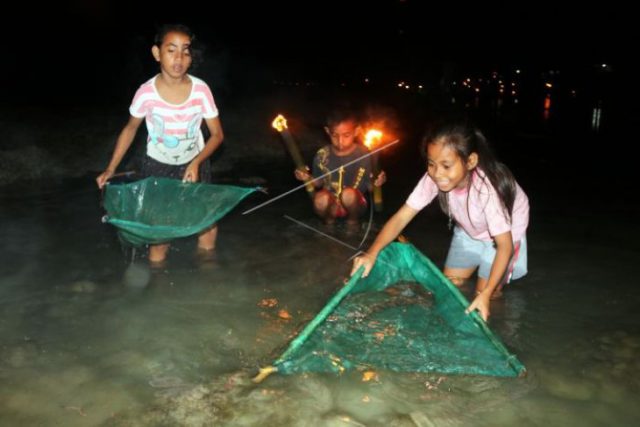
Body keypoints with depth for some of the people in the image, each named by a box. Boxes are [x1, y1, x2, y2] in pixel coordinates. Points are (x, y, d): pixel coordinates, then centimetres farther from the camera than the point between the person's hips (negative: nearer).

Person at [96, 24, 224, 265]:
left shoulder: (200, 90, -20)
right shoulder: (146, 93, -20)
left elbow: (217, 134, -9)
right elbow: (130, 129, -1)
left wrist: (196, 163, -24)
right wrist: (111, 169, -5)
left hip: (195, 165, 1)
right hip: (157, 168, -1)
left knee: (207, 223, 2)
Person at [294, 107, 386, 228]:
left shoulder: (364, 155, -14)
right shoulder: (322, 155, -8)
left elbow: (369, 186, -4)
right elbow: (318, 183, 7)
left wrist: (376, 183, -27)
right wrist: (308, 178, -14)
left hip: (353, 204, -1)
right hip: (331, 205, 1)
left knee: (348, 193, -34)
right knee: (321, 198, -32)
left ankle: (353, 220, 0)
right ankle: (329, 219, 3)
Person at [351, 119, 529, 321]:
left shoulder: (488, 188, -42)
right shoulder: (433, 178, -32)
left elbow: (505, 245, -36)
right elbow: (401, 217, -31)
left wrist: (486, 293, -45)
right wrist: (372, 253, -44)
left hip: (505, 232, -4)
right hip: (469, 230, 4)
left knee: (486, 292, -7)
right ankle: (479, 262, 30)